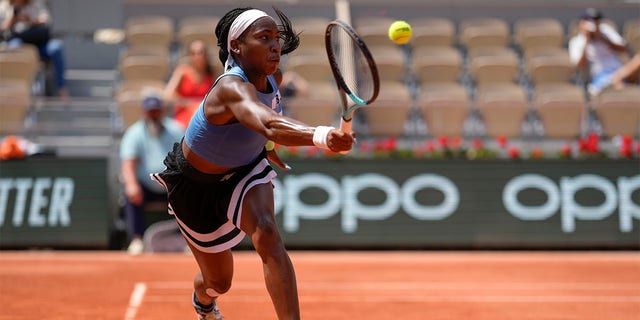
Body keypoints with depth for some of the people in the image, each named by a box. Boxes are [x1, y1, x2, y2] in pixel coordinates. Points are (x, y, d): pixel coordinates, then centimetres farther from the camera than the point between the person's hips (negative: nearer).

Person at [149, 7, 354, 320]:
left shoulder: (273, 78, -15)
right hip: (197, 186, -4)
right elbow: (271, 126, -62)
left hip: (246, 170, 5)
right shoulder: (231, 88, -40)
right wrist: (322, 135, -78)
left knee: (267, 235, -30)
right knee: (219, 281, 13)